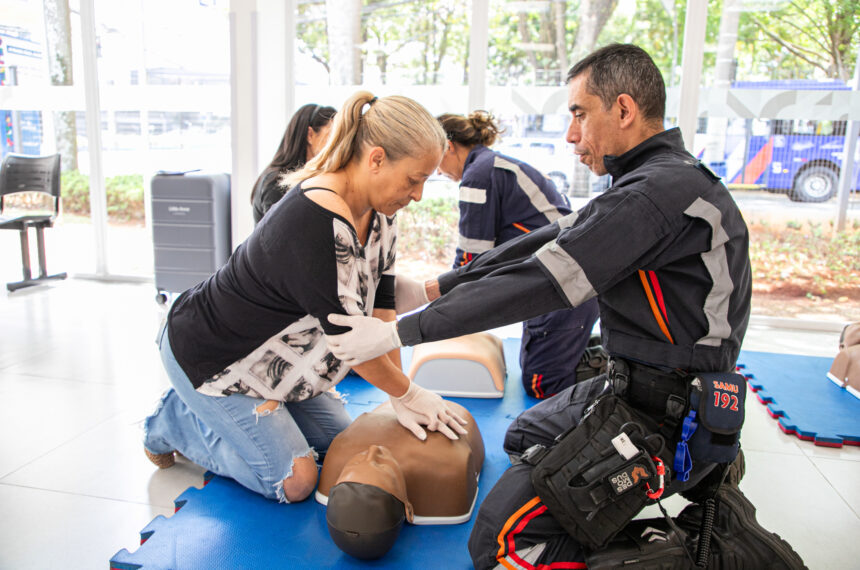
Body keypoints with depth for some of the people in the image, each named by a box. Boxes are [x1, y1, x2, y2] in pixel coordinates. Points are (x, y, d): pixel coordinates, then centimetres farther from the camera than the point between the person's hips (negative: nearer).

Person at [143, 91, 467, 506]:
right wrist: (408, 393, -13)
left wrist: (400, 400, -8)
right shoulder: (318, 223, -35)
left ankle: (202, 410, 23)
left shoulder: (379, 211, -6)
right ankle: (176, 420, 12)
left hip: (276, 356, 9)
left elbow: (381, 304, -6)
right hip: (210, 356, -9)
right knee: (294, 483, -7)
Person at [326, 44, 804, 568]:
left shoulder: (656, 194, -23)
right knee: (526, 435, 29)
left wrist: (398, 333, -21)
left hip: (662, 418, -10)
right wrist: (437, 286, 6)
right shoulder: (669, 178, 9)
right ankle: (701, 474, 18)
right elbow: (549, 241, 7)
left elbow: (539, 284, -26)